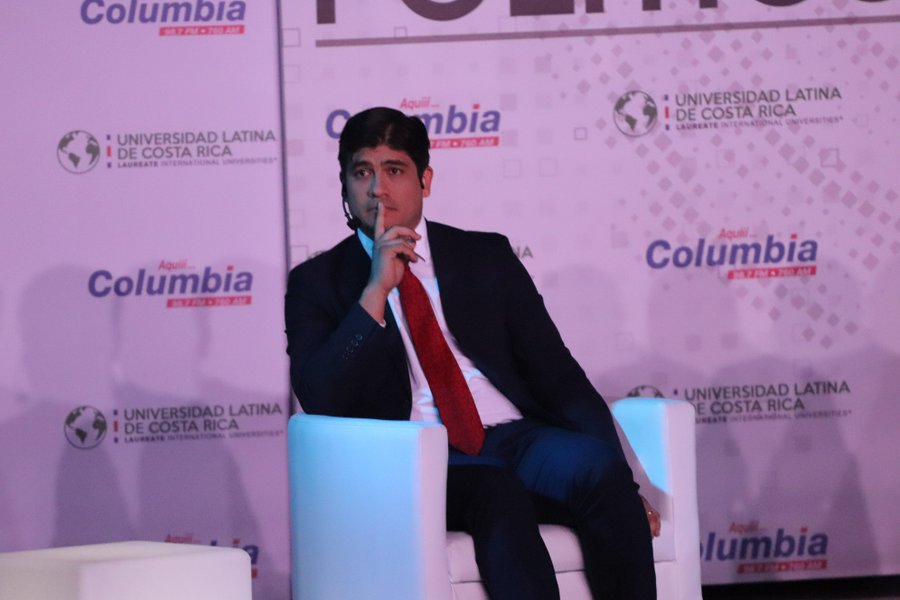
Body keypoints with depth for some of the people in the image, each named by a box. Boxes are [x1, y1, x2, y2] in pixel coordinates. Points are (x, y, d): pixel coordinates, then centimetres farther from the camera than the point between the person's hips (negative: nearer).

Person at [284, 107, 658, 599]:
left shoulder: (486, 256, 16)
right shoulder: (318, 282, 10)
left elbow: (557, 374, 11)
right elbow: (319, 401, -5)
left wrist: (612, 479, -4)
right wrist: (376, 289, -11)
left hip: (517, 439, 3)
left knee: (595, 467, -31)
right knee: (498, 493, -37)